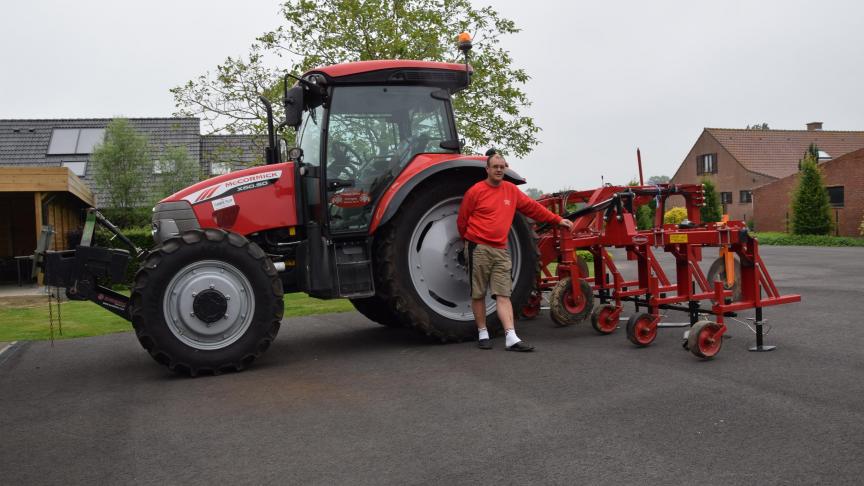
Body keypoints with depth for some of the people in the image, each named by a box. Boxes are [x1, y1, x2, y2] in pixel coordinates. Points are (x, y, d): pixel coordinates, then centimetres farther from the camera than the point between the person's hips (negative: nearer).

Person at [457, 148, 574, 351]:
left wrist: (558, 220, 16)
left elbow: (533, 207, 16)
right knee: (478, 294, 3)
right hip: (479, 249, -4)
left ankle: (511, 338, -8)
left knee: (503, 295, -3)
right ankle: (483, 334, 14)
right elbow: (462, 220, 4)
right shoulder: (476, 191, -3)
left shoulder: (511, 190, 11)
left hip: (501, 250, 4)